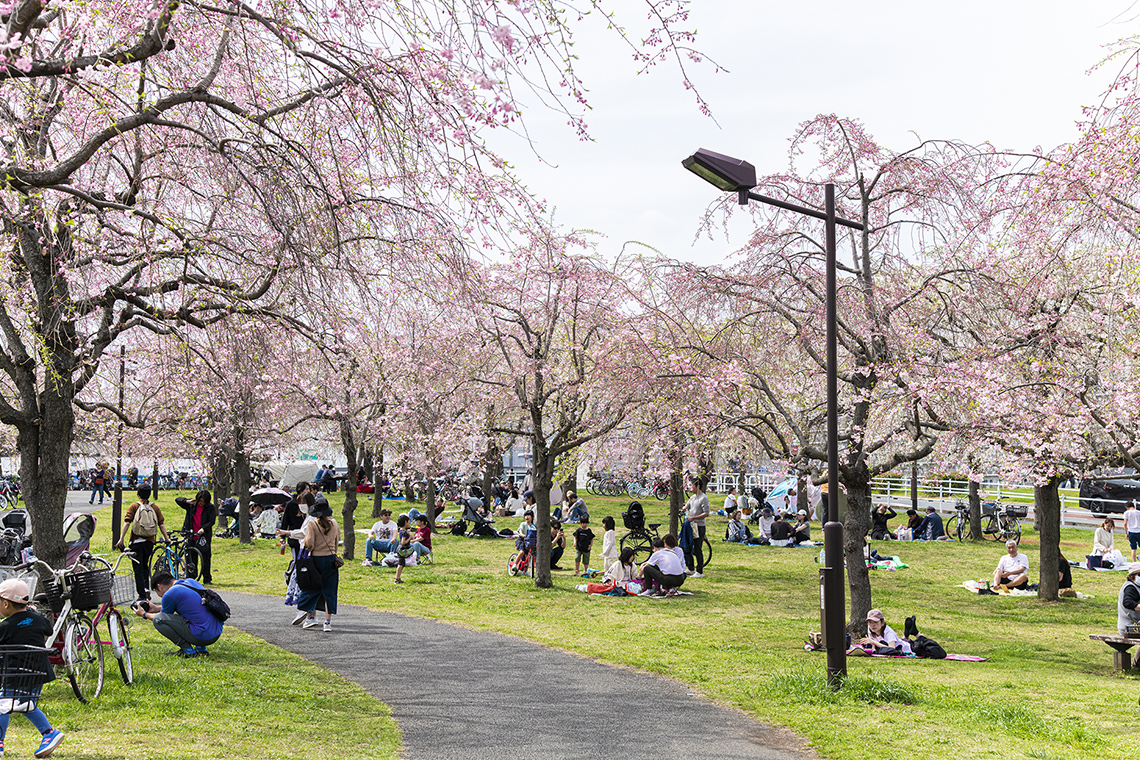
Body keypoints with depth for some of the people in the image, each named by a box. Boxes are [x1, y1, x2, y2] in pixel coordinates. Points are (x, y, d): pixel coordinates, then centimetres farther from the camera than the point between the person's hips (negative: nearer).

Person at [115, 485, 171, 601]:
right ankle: (147, 589, 5)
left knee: (138, 568, 1)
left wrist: (122, 538, -11)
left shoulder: (134, 507, -1)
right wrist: (166, 538, 9)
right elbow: (161, 524, 2)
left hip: (136, 541, -3)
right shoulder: (155, 507, 5)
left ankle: (142, 594, -3)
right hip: (150, 541, 3)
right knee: (145, 566, 20)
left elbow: (127, 523, -11)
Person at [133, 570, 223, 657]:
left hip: (202, 636, -9)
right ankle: (201, 648, 19)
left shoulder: (170, 594, -8)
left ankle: (188, 650, -3)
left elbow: (162, 619, 11)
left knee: (157, 619, -3)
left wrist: (144, 614, 27)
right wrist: (156, 608, 38)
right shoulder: (191, 581, 15)